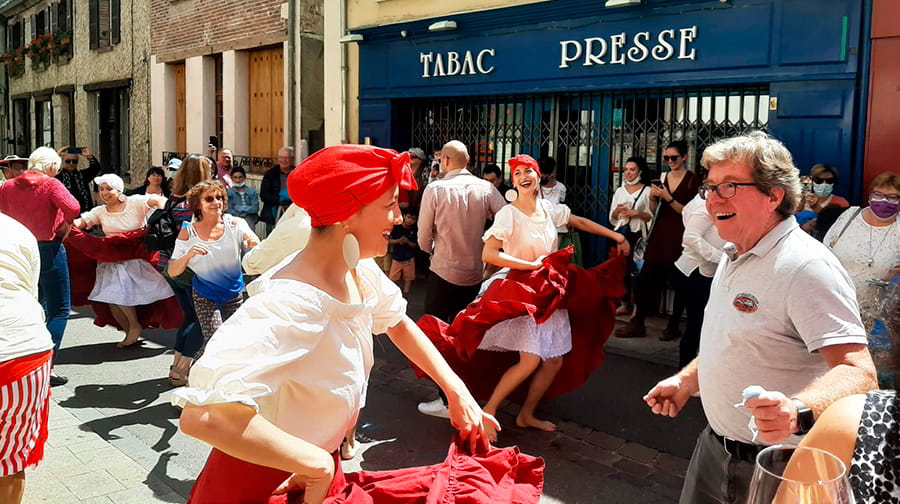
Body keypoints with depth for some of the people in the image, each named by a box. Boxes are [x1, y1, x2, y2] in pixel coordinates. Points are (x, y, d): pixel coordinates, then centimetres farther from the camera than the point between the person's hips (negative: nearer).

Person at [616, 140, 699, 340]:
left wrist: (669, 198, -18)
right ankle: (637, 324, 9)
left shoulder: (692, 179, -5)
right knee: (647, 278, 2)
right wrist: (652, 198, -5)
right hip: (660, 233, 5)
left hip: (679, 235, -5)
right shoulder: (662, 178, 11)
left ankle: (673, 327, 16)